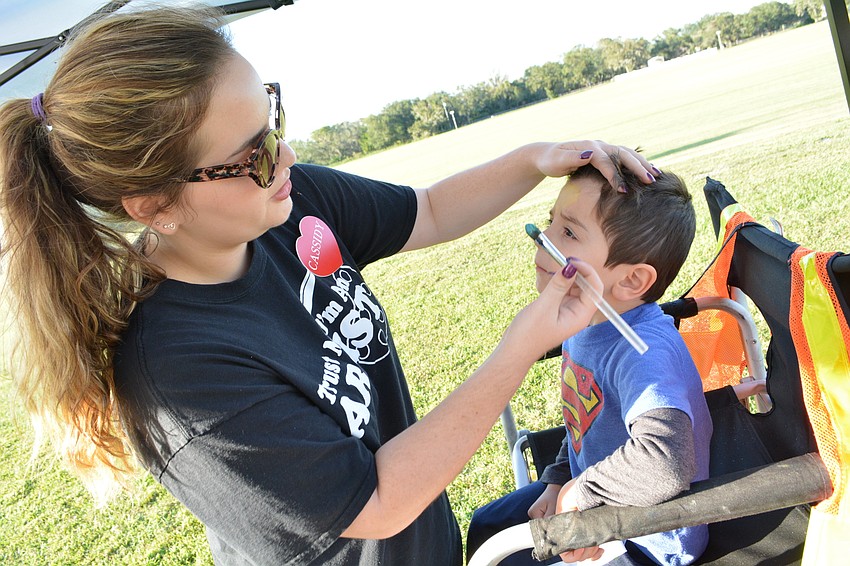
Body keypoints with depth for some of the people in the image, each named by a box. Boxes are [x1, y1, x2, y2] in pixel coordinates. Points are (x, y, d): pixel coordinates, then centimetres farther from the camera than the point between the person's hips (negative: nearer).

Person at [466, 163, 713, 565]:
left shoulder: (647, 352, -36)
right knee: (485, 526, 23)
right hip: (582, 495, 9)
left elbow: (665, 463, -51)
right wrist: (558, 482, 3)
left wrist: (580, 492, -35)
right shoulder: (585, 323, -6)